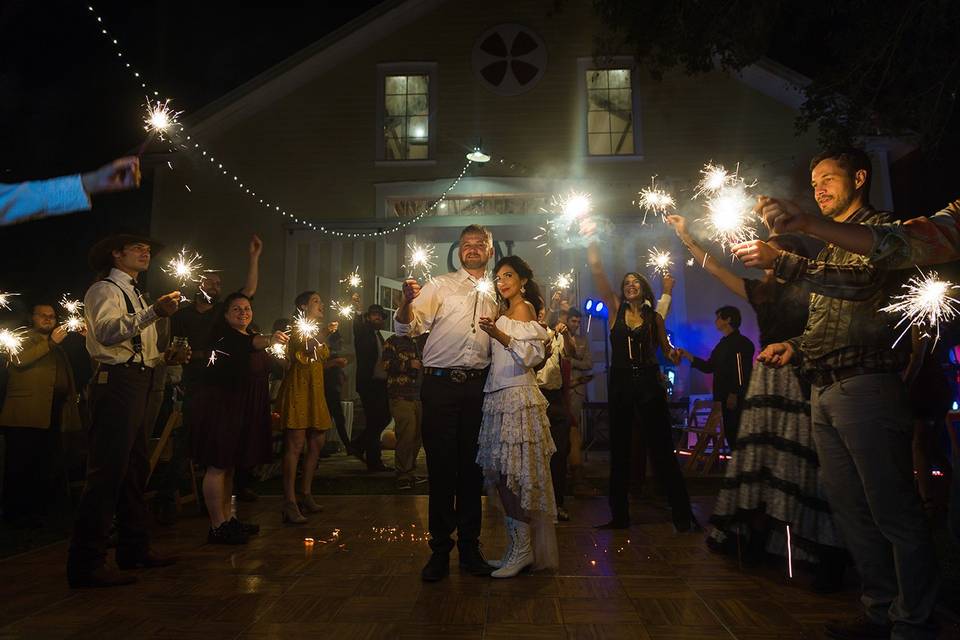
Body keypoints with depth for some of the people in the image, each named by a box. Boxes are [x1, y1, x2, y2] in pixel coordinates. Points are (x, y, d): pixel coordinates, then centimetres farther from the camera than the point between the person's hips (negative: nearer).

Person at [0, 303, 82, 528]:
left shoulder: (57, 347, 25)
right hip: (26, 414, -6)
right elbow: (18, 360, -14)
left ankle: (37, 509, 13)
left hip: (53, 414, 6)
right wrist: (51, 342, -16)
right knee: (21, 466, -3)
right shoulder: (25, 338, 6)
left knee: (45, 467, 7)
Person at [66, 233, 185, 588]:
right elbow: (108, 333, -25)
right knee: (107, 470, -11)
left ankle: (134, 549, 24)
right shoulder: (104, 289, -4)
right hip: (117, 382, -10)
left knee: (135, 469, 14)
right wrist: (154, 313, -35)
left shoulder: (133, 295, 25)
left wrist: (164, 357, 11)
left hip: (136, 383, 10)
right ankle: (86, 563, -5)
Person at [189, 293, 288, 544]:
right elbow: (248, 344, -37)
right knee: (218, 466, -6)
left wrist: (266, 408, 22)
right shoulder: (224, 336, -12)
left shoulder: (251, 335, 14)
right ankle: (217, 527, -2)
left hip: (242, 410, 9)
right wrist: (268, 340, -57)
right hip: (220, 407, -9)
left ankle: (227, 520, 23)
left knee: (229, 466, 15)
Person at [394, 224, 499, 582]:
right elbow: (407, 328, -7)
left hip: (478, 385, 3)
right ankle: (440, 550, 13)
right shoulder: (439, 286, 5)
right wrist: (407, 301, -28)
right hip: (441, 384, -3)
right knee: (441, 465, 1)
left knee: (472, 467, 9)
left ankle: (470, 548, 20)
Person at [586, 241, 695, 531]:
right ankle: (619, 515, 16)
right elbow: (597, 271, 1)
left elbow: (665, 348, 11)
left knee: (661, 448, -2)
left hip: (649, 383, -1)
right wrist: (592, 244, -1)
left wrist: (674, 353, -11)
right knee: (619, 450, 7)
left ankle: (682, 514, 5)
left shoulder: (655, 317, 7)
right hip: (620, 384, 1)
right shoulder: (616, 310, 7)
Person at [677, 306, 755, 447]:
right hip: (725, 398, 9)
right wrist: (688, 356, 12)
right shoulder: (723, 344, 19)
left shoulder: (741, 342, -9)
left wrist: (734, 394, -23)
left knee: (737, 434, -9)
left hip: (736, 398, -9)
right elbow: (709, 367, 18)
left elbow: (743, 371, -18)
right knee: (730, 433, 11)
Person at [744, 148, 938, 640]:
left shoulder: (880, 227, 1)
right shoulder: (829, 248, 26)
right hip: (823, 392, 8)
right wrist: (795, 348, 10)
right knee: (850, 511, 10)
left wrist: (781, 261, -25)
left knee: (893, 511, -3)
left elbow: (861, 282, -20)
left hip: (864, 385, -8)